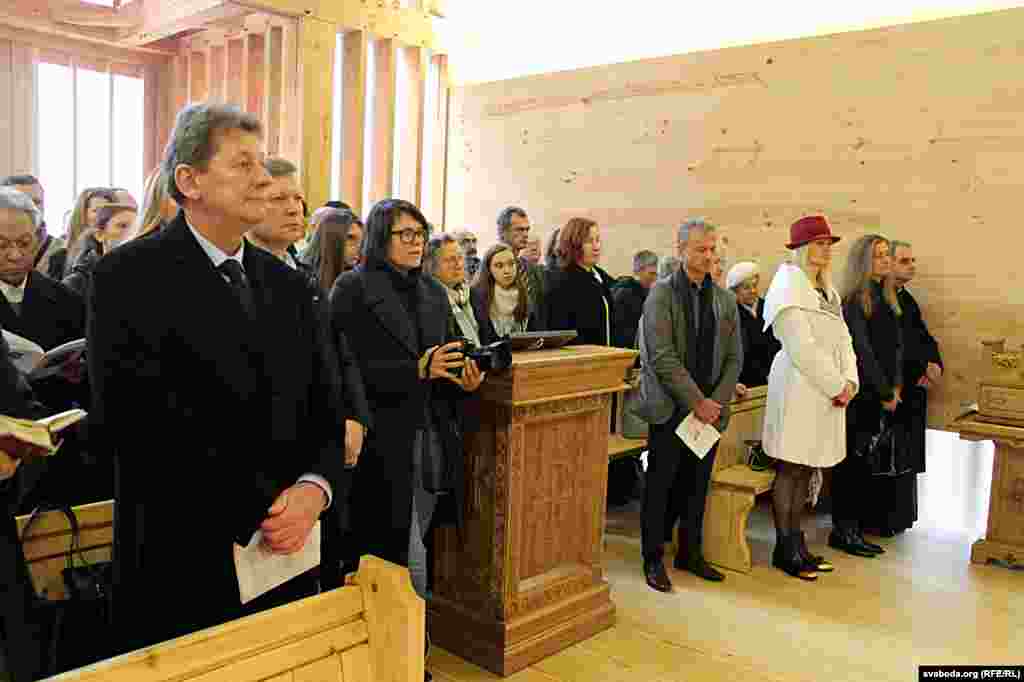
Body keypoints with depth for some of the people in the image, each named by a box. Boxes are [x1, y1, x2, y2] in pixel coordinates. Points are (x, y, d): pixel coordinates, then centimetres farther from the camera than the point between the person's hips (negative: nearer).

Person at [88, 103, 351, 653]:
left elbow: (326, 407, 6)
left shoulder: (287, 284, 9)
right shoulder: (129, 276, -9)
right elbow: (133, 421, -19)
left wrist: (315, 489, -13)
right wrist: (260, 511, -18)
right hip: (180, 563, -5)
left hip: (287, 554, 5)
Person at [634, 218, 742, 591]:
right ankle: (653, 558, 16)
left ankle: (690, 553, 28)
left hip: (709, 409, 5)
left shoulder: (725, 300, 10)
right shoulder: (662, 293, -6)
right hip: (669, 408, -4)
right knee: (661, 484, 4)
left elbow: (734, 357, 8)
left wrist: (717, 401, -6)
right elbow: (662, 357, -13)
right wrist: (697, 401, -15)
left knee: (697, 484, 13)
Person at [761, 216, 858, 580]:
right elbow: (802, 349, -16)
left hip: (828, 389, 8)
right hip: (799, 389, -8)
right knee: (790, 469, 0)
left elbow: (842, 339, 12)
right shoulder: (788, 288, -10)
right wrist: (836, 386, -13)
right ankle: (784, 550, 10)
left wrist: (849, 381, -3)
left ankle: (797, 544, 20)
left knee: (806, 469, 11)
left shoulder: (827, 289, 16)